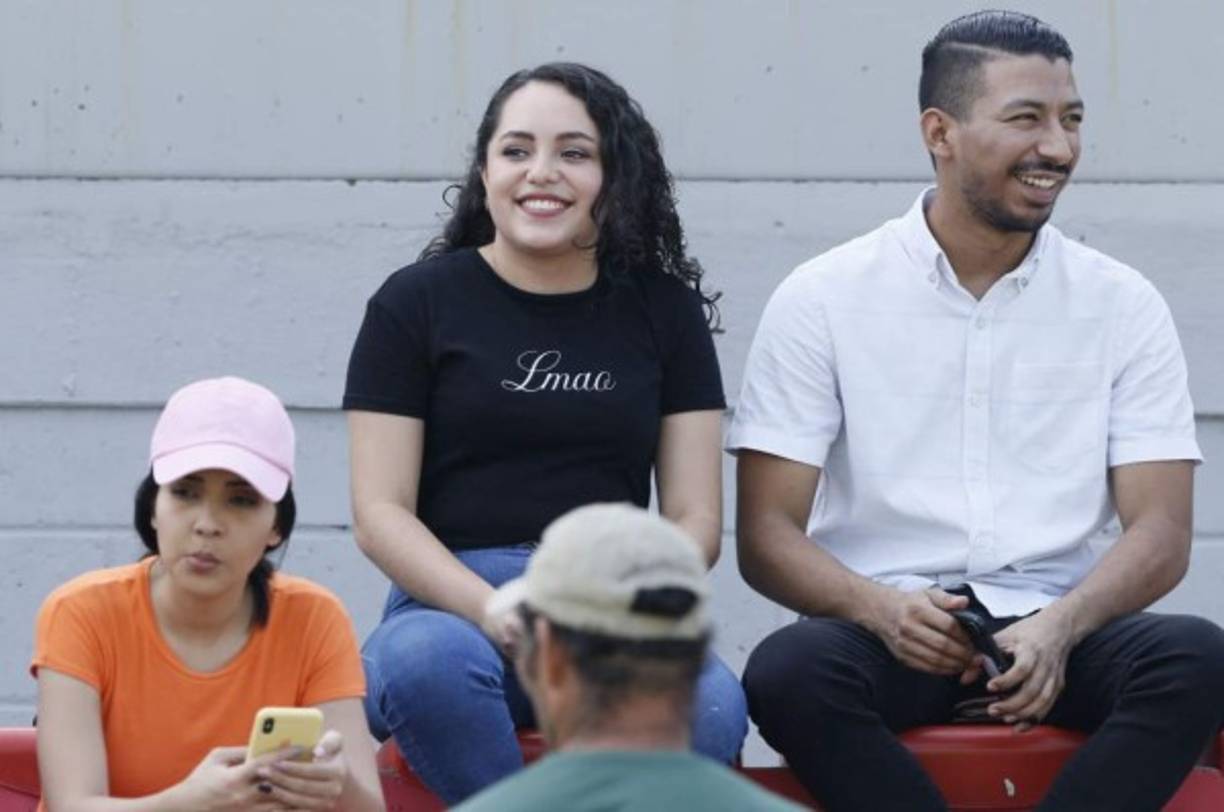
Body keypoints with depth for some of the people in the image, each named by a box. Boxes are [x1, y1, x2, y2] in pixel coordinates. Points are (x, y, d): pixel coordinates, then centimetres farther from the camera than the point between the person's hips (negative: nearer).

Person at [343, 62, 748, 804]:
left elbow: (694, 516, 10)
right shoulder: (417, 303, 8)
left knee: (711, 710, -34)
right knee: (428, 662, -39)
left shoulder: (663, 308, 14)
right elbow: (380, 512, 1)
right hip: (452, 608, -1)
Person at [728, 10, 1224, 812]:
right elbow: (767, 535, -1)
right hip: (887, 628, -1)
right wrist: (881, 608, -23)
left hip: (1054, 632, 1)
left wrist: (1061, 626, -20)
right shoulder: (823, 300, 3)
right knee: (789, 670, -35)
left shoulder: (1123, 305, 8)